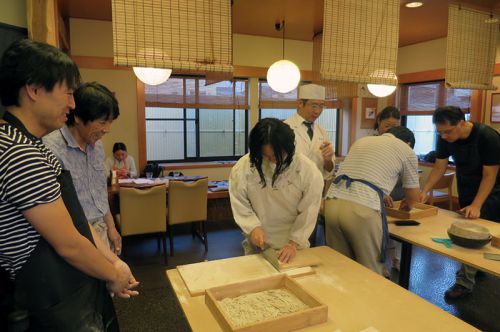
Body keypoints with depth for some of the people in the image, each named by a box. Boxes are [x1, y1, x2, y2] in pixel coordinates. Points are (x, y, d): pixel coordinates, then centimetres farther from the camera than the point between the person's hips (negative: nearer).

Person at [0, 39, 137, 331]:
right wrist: (113, 275, -7)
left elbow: (73, 218, 7)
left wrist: (113, 261, 4)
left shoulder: (30, 145, 8)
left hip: (74, 291, 9)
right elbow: (68, 244, -23)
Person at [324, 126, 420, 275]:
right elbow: (413, 196, 24)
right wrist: (404, 205, 47)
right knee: (371, 272, 12)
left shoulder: (361, 141, 29)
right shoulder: (406, 150, 15)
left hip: (332, 204, 6)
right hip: (362, 210, -5)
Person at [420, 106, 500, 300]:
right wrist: (425, 191, -20)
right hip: (466, 191, 5)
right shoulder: (445, 138, -14)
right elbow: (439, 167, -7)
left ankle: (464, 283, -4)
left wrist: (476, 205, -32)